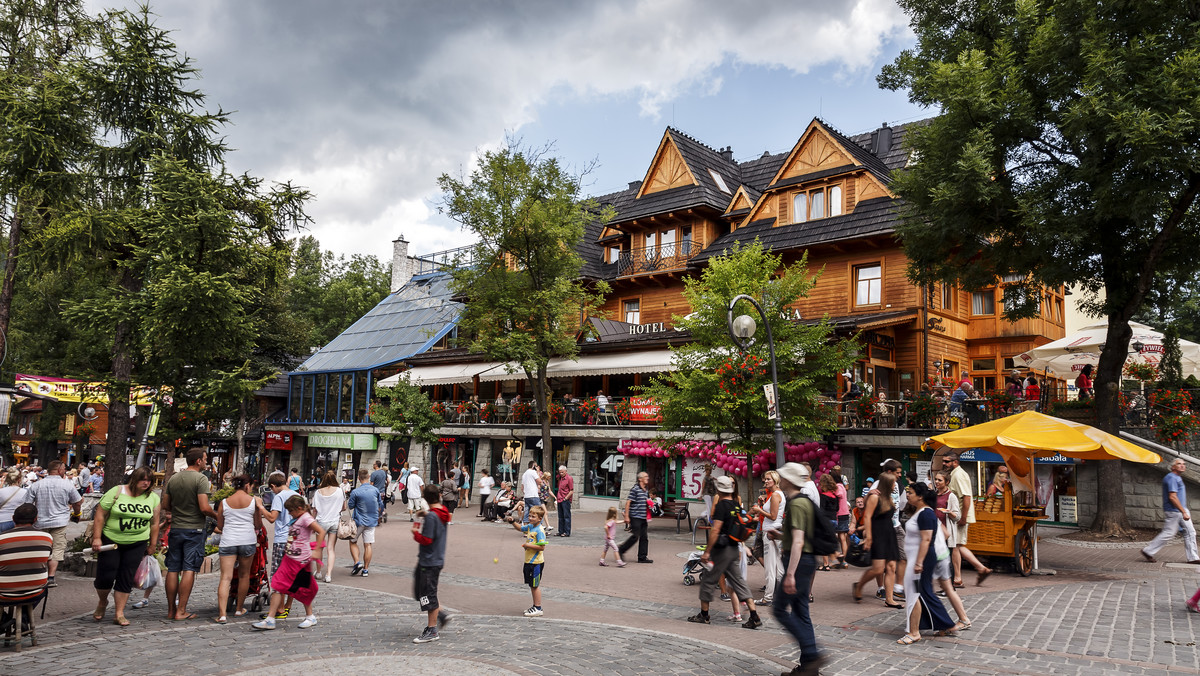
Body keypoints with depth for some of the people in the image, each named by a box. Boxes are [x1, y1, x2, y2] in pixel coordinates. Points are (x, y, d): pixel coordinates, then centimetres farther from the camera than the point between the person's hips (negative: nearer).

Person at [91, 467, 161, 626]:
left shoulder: (153, 498, 3)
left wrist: (152, 545, 8)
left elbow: (154, 523, 8)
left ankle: (119, 614, 10)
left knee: (126, 578, 1)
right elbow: (100, 515, -4)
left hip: (137, 544, 2)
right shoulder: (116, 492, -6)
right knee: (106, 576, -2)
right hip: (110, 541, -2)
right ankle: (102, 602, 29)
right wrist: (96, 538, -9)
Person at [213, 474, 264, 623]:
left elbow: (219, 526, 12)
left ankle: (222, 614, -13)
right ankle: (239, 609, 27)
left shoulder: (224, 502, 6)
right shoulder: (255, 501, 2)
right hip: (248, 540, 0)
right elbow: (258, 525, 6)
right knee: (244, 575, 15)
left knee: (225, 577, -3)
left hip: (227, 541, 1)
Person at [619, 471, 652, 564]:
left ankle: (642, 557, 13)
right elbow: (628, 502, -15)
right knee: (635, 537, -7)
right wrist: (626, 516, -19)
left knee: (644, 537, 7)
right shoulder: (635, 489, -12)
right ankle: (620, 551, 7)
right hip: (635, 517, -8)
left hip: (643, 518, 8)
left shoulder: (645, 491, 14)